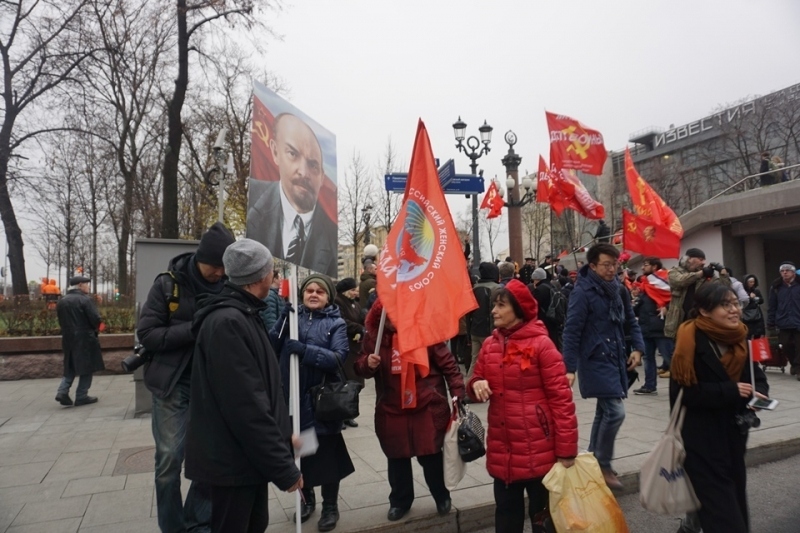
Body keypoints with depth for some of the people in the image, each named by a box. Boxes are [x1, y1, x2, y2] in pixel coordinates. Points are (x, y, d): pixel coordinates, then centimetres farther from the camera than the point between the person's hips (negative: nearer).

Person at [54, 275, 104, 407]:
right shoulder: (85, 299, -13)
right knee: (86, 367, 3)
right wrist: (94, 329, 3)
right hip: (85, 338, -7)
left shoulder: (61, 302, 9)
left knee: (70, 367, 17)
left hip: (68, 338, 7)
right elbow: (95, 319, -16)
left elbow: (61, 321, 13)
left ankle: (63, 391, 3)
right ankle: (81, 396, 5)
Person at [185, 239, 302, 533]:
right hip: (234, 460, -10)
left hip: (248, 455, 10)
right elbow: (246, 406, -28)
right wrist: (283, 466, -22)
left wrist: (283, 433, 15)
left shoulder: (243, 315, 9)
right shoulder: (226, 322, -24)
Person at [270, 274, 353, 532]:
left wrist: (304, 349, -28)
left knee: (326, 454, 7)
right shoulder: (292, 315, 4)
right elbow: (272, 345, -6)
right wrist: (284, 320, -21)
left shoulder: (336, 323, -4)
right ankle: (307, 498, 40)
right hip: (293, 396, 3)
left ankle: (330, 506, 28)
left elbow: (338, 357, -17)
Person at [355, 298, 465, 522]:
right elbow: (361, 367, 5)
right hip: (391, 410, 3)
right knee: (397, 459, 16)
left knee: (431, 456, 10)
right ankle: (400, 501, 39)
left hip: (427, 407, -3)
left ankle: (442, 497, 36)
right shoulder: (374, 335, -2)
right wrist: (368, 363, -18)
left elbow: (447, 364, -8)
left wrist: (458, 394, -12)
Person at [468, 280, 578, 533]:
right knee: (506, 511, 19)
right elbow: (477, 380, 15)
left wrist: (566, 448, -13)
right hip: (502, 450, 5)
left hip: (538, 450, -5)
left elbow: (560, 397, -12)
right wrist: (476, 385, -10)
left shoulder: (541, 344, -13)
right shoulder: (490, 345, 4)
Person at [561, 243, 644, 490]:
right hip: (596, 361, -8)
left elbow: (630, 321, 18)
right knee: (615, 411, -11)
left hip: (615, 359, 8)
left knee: (604, 411, 15)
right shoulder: (583, 292, -15)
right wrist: (570, 368, -19)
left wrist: (637, 348, 4)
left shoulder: (617, 289, 7)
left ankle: (594, 461, 31)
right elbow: (572, 332, -17)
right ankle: (603, 465, 8)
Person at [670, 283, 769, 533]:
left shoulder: (739, 338, 3)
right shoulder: (691, 341, -20)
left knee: (734, 497, 18)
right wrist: (731, 391, -22)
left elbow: (756, 375, 8)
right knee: (721, 510, -4)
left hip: (732, 433, 8)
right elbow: (685, 391, -22)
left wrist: (757, 393, -14)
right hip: (701, 437, -7)